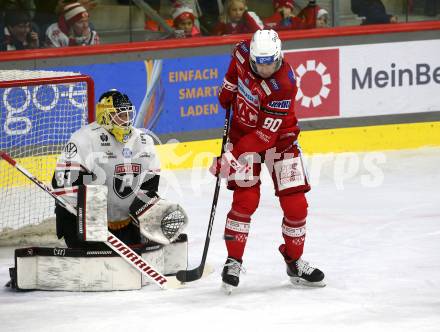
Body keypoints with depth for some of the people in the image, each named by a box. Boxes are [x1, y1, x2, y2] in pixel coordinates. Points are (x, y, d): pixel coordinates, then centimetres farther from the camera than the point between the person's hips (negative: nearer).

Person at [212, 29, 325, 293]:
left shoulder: (284, 85, -31)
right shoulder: (243, 52, -19)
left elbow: (266, 135, -32)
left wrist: (232, 156, -35)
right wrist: (228, 89, 11)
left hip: (278, 136, -2)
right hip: (243, 131, 2)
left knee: (295, 204, -4)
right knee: (246, 199, -13)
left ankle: (295, 261, 17)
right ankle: (233, 261, -2)